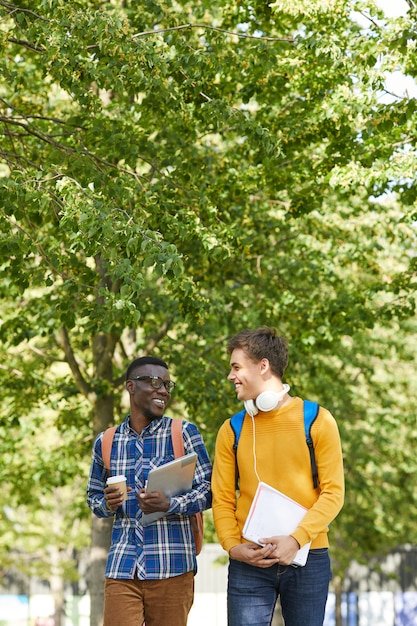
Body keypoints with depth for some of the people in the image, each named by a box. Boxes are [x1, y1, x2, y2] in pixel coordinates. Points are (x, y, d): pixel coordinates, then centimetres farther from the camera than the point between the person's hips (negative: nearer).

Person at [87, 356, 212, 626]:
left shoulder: (184, 433, 3)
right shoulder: (106, 443, 11)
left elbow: (209, 490, 1)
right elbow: (93, 496, 21)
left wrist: (170, 505, -18)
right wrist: (107, 504, -3)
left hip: (171, 568, -2)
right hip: (121, 568, 2)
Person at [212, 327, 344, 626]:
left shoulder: (317, 421, 0)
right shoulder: (232, 430, 7)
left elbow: (333, 492, -4)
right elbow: (222, 498, 5)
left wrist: (296, 540, -15)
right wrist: (233, 546, -11)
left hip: (308, 558, -1)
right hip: (249, 562, 1)